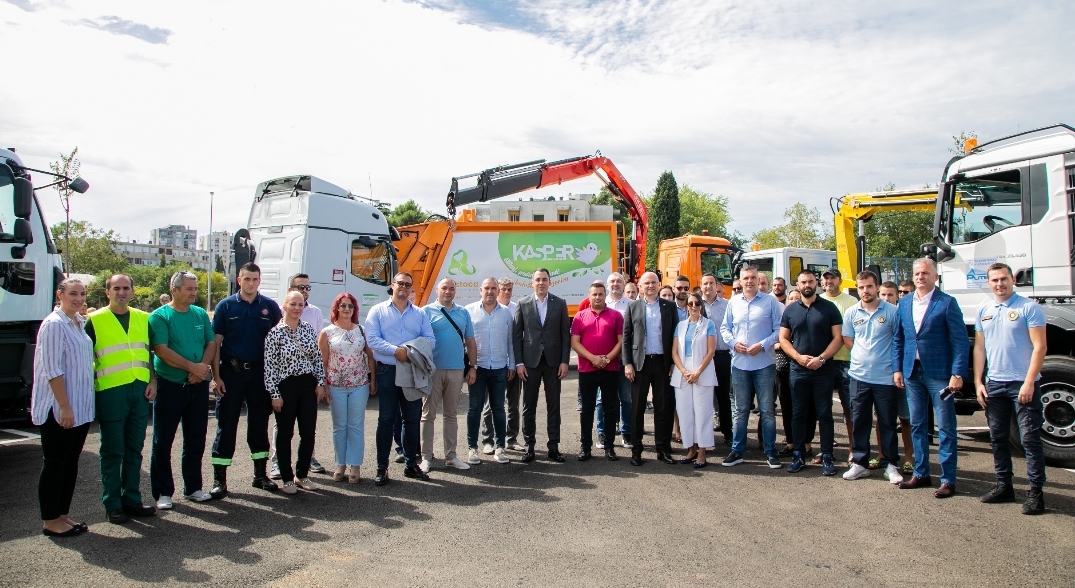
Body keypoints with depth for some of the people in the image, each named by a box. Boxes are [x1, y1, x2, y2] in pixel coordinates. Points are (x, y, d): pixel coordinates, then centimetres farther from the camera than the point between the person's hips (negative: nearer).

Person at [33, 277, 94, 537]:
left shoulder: (80, 323, 10)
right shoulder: (54, 324, -14)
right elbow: (52, 370, -18)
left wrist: (77, 406, 16)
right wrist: (64, 407, -20)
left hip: (81, 408, 8)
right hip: (58, 409, -8)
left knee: (71, 463, 13)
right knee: (54, 464, 2)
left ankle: (63, 515, 23)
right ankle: (50, 521, 12)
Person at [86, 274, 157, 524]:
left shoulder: (143, 319, 11)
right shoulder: (95, 320, -1)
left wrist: (153, 381, 4)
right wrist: (91, 387, -8)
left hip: (140, 391, 4)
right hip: (110, 391, -4)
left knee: (134, 449, 11)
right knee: (112, 451, 3)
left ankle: (132, 499, 20)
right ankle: (112, 504, 13)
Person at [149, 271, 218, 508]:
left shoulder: (201, 314, 8)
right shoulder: (160, 316, -6)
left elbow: (211, 343, 6)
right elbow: (161, 350, -16)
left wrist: (203, 367, -12)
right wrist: (192, 366, -19)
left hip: (199, 385, 4)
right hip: (169, 385, -4)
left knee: (196, 440, 11)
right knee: (163, 441, 4)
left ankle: (193, 487, 22)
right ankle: (163, 492, 13)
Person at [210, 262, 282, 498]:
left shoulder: (270, 306, 3)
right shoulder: (225, 306, 0)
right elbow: (216, 343, -1)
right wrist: (216, 377, -8)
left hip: (260, 372, 2)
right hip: (231, 372, -1)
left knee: (259, 423, 10)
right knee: (226, 425, 2)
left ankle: (260, 474, 22)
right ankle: (219, 479, 10)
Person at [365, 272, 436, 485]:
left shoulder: (420, 313, 11)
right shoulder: (378, 311, 3)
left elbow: (430, 339, 3)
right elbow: (372, 339, -9)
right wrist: (396, 350, -20)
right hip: (387, 371, -3)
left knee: (412, 419, 9)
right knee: (386, 419, 1)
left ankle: (411, 464, 20)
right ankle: (382, 468, 9)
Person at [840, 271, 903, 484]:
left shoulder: (892, 311, -4)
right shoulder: (851, 313, 4)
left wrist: (897, 366, -3)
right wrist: (863, 355, 2)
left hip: (885, 377, -2)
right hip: (859, 376, 3)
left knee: (887, 422, 7)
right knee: (859, 421, 9)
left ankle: (890, 465, 18)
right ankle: (859, 463, 18)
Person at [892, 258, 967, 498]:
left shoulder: (947, 303, -6)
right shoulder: (904, 303, 9)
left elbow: (960, 340, -9)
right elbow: (898, 339, 13)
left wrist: (957, 374, -15)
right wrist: (897, 368, 7)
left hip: (939, 373, -5)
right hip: (912, 372, 5)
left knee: (946, 428, 2)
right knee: (917, 426, 13)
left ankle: (948, 480, 9)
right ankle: (921, 474, 24)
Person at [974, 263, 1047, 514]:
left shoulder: (1029, 307, -5)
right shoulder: (983, 310, 10)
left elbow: (1039, 347, -9)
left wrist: (1029, 382, -15)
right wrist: (978, 382, 7)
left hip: (1023, 384, -5)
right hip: (994, 383, 5)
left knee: (1030, 439, -2)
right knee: (998, 437, 11)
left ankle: (1035, 492, 5)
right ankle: (1004, 486, 21)